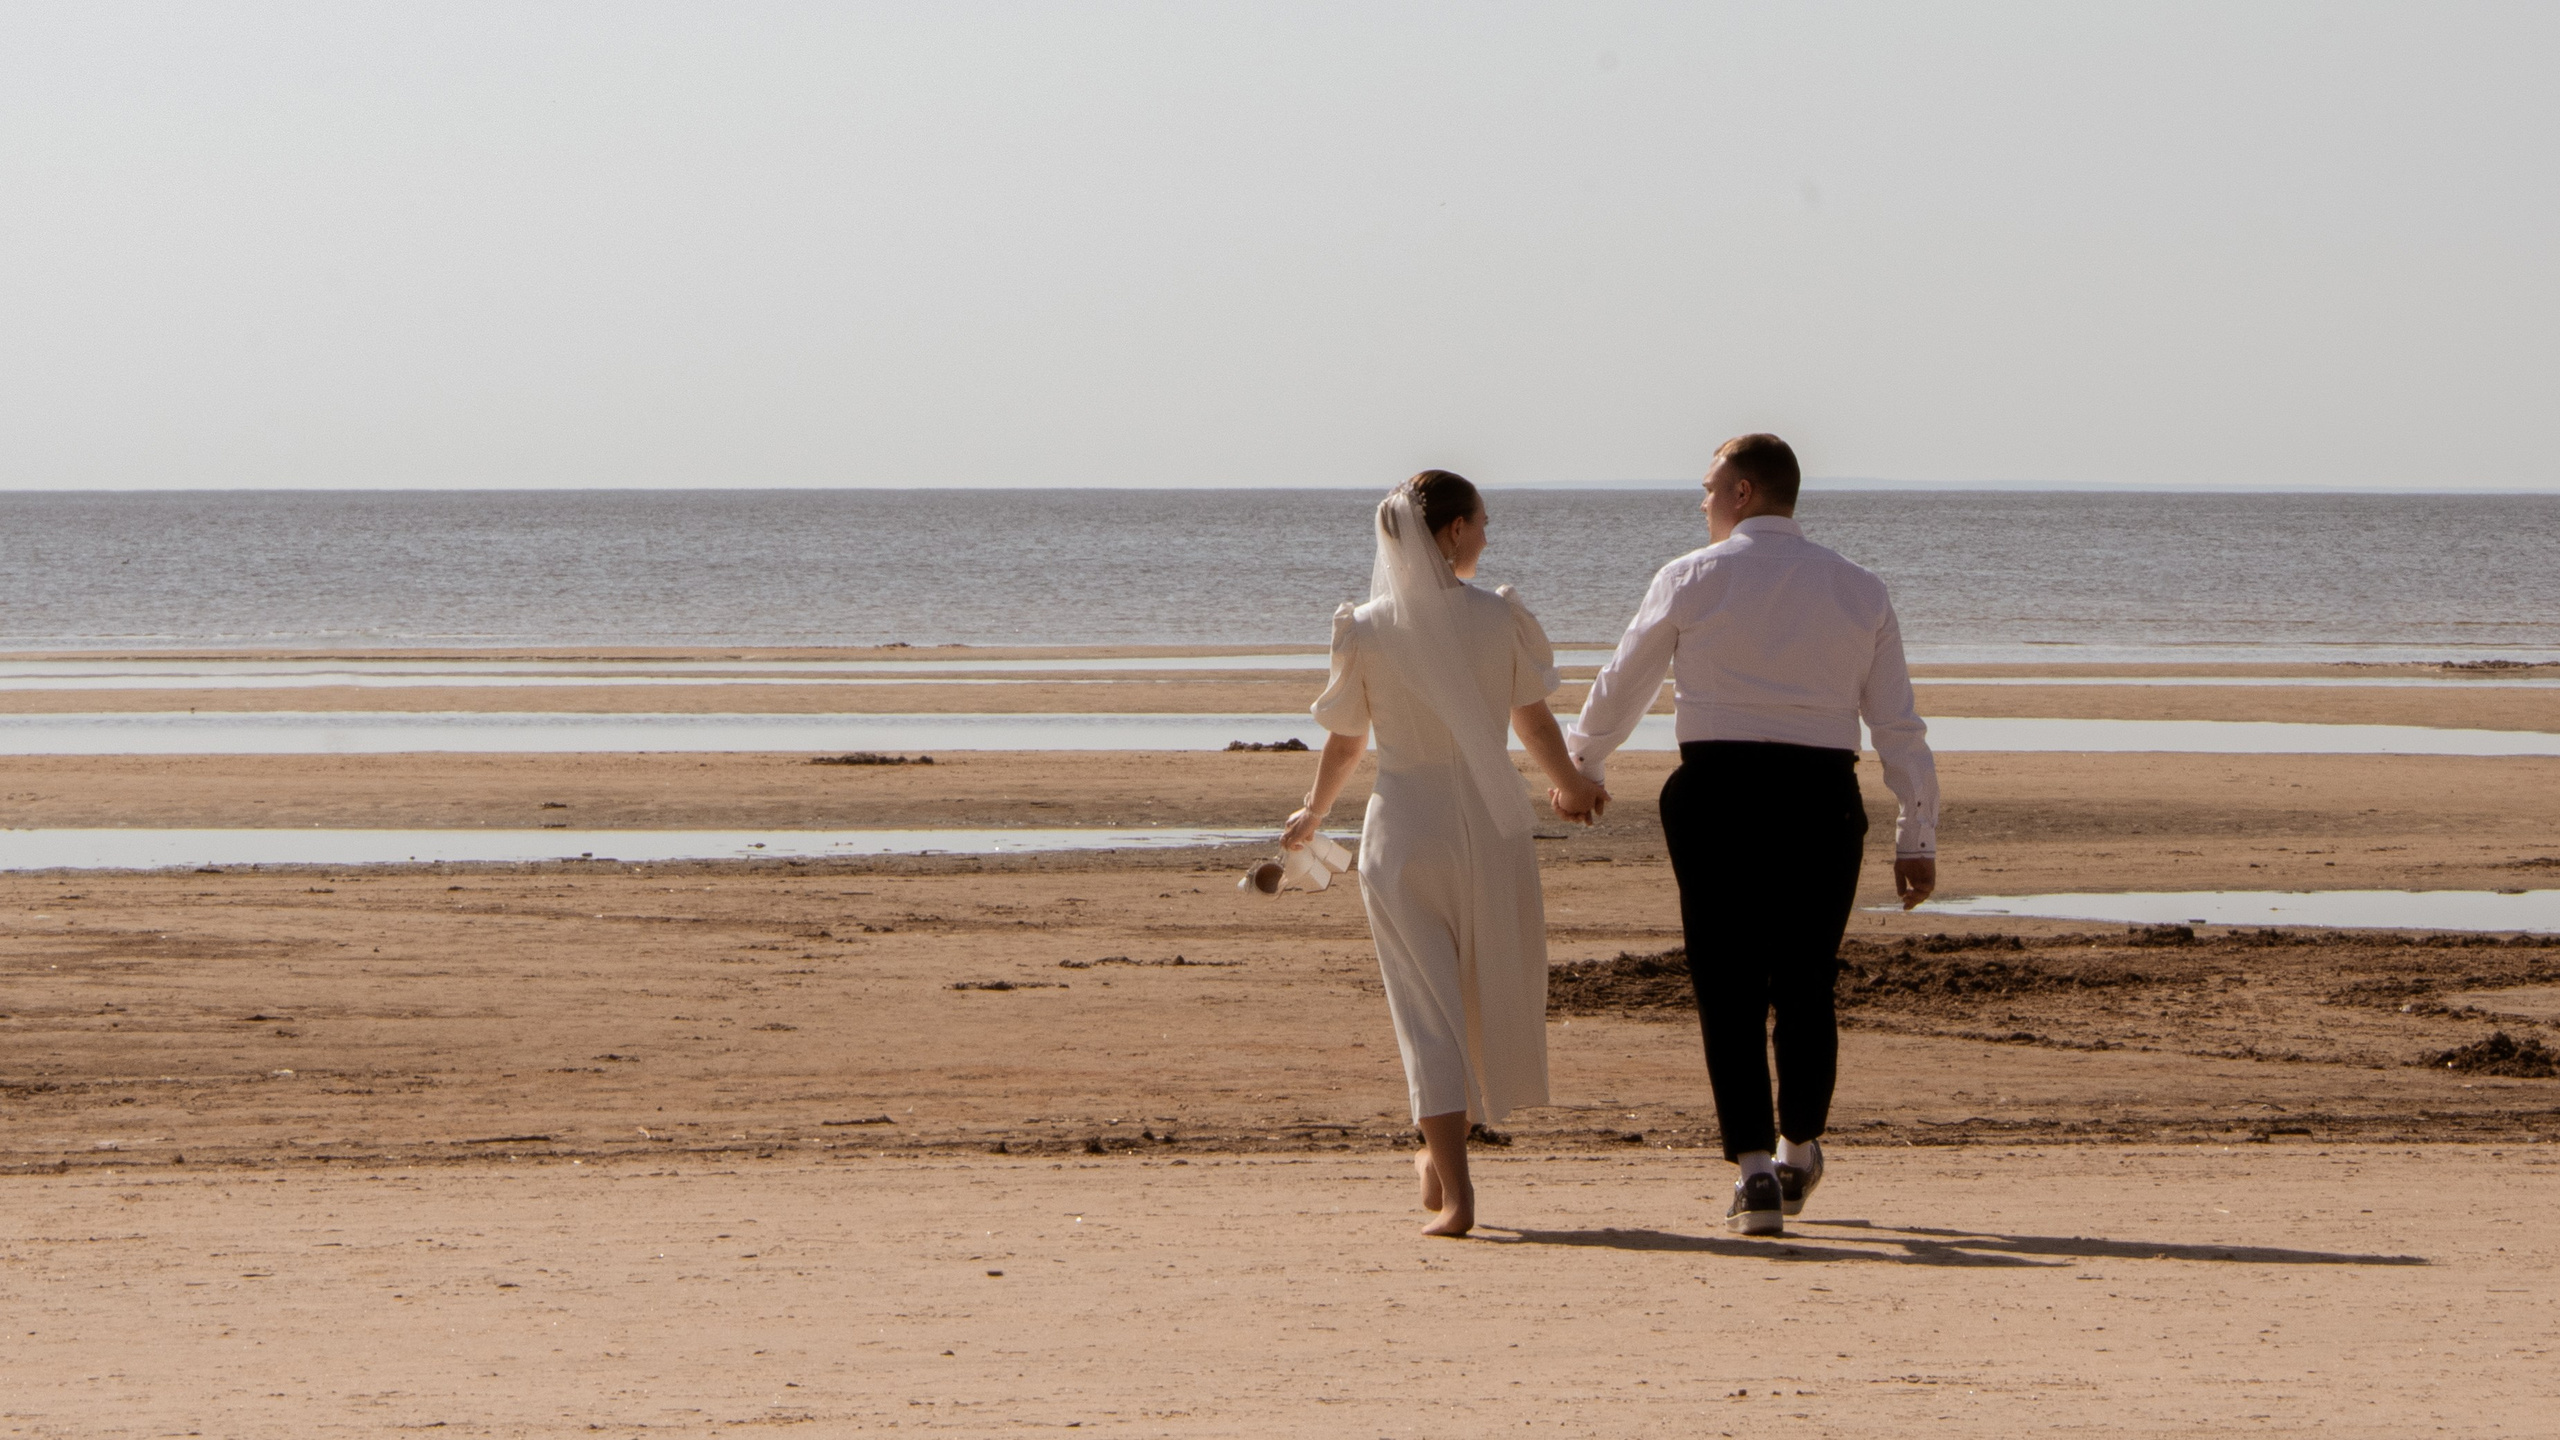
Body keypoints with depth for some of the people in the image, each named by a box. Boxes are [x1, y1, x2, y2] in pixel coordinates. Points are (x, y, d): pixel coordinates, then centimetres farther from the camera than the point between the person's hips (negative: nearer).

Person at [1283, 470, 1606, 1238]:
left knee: (1427, 1009, 2)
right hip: (1493, 825, 0)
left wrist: (1313, 813, 24)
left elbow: (1344, 743, 5)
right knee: (1491, 994, 19)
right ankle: (1442, 1156, 31)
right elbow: (1535, 722, 4)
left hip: (1405, 829, 0)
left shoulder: (1365, 631, -5)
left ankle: (1455, 1193, -8)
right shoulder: (1500, 617, -6)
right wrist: (1570, 787, 24)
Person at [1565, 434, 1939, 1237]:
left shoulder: (1693, 579, 1)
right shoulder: (1860, 592, 8)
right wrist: (1917, 836, 10)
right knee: (1807, 983, 15)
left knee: (1729, 988, 0)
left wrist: (1582, 765, 30)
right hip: (1823, 794, 3)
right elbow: (1898, 724, 6)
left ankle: (1753, 1165, -9)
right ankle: (1799, 1153, 29)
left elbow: (1622, 687, 12)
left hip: (1717, 788, -2)